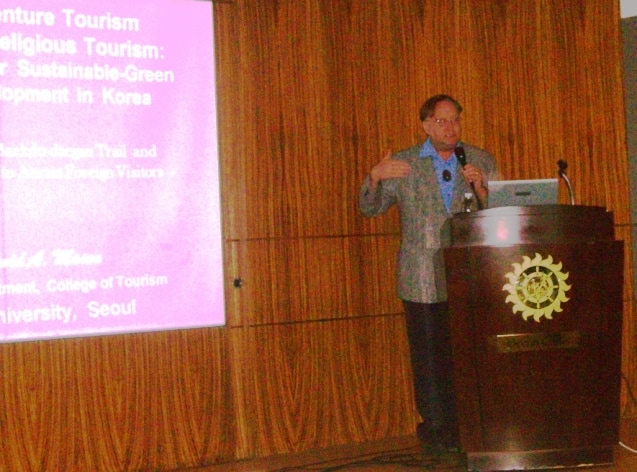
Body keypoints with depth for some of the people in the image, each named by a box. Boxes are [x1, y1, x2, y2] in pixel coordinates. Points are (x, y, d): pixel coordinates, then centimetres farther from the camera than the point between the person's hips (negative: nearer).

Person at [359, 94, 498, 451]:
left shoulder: (482, 162, 12)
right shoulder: (403, 165, 8)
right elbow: (370, 209, 9)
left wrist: (480, 188, -10)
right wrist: (374, 177, -10)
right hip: (424, 281, -1)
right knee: (431, 356, 0)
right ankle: (437, 426, 13)